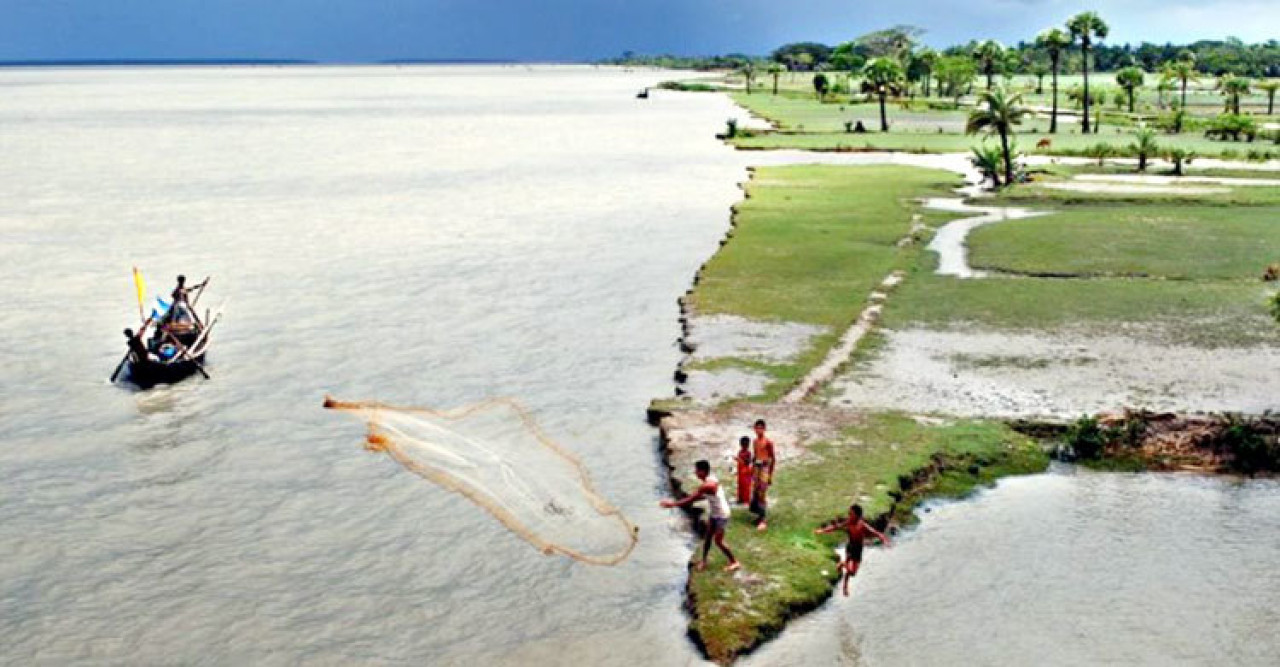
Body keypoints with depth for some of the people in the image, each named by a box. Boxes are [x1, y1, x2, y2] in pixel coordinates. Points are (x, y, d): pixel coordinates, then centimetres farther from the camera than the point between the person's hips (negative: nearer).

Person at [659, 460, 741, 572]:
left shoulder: (707, 485, -29)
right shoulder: (711, 479, -1)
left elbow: (691, 499, -24)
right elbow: (705, 496, 13)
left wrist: (673, 504, -19)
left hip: (721, 515, -9)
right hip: (714, 513, 9)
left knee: (718, 541, 0)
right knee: (707, 537, 14)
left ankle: (734, 562, 13)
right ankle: (704, 561, 25)